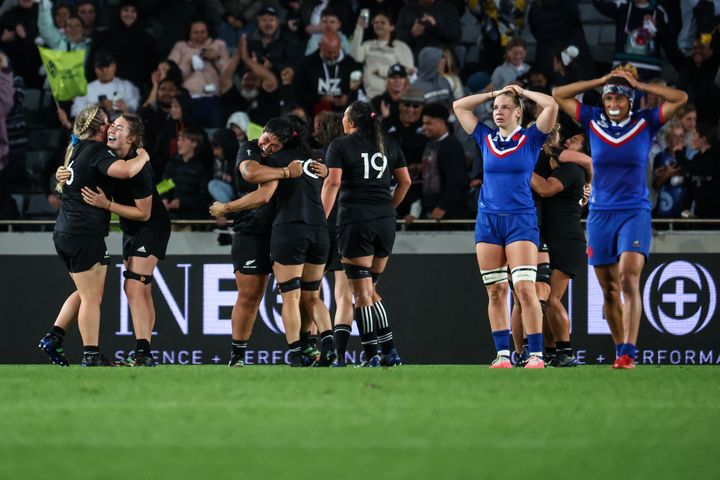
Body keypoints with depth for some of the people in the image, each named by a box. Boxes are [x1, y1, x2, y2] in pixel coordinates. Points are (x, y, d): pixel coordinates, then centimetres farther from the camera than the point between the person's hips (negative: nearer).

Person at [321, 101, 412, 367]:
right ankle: (389, 352, 7)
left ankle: (371, 355, -7)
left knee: (362, 292, -2)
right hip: (385, 221, 5)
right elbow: (405, 181, 14)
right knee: (370, 289, 15)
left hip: (354, 220, -5)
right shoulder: (388, 145, 13)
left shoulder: (340, 146, -1)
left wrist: (322, 218, -11)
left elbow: (333, 182, -12)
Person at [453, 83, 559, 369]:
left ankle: (536, 354, -11)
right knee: (495, 291, 2)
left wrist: (522, 92, 4)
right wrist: (493, 94, 15)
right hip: (488, 219, 4)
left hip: (520, 219, -4)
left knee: (525, 289, -12)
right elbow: (459, 107, 17)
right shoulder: (486, 139, 12)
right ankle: (502, 354, 5)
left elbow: (551, 106, -10)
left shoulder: (530, 139, 2)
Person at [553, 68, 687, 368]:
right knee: (609, 290, 5)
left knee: (629, 279, -19)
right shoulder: (593, 122, 7)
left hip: (635, 213, -3)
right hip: (600, 215, 3)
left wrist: (639, 85, -3)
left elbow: (680, 98, -4)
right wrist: (601, 82, 3)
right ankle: (620, 350, 16)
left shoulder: (645, 124, 2)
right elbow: (558, 95, 8)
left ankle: (628, 353, -26)